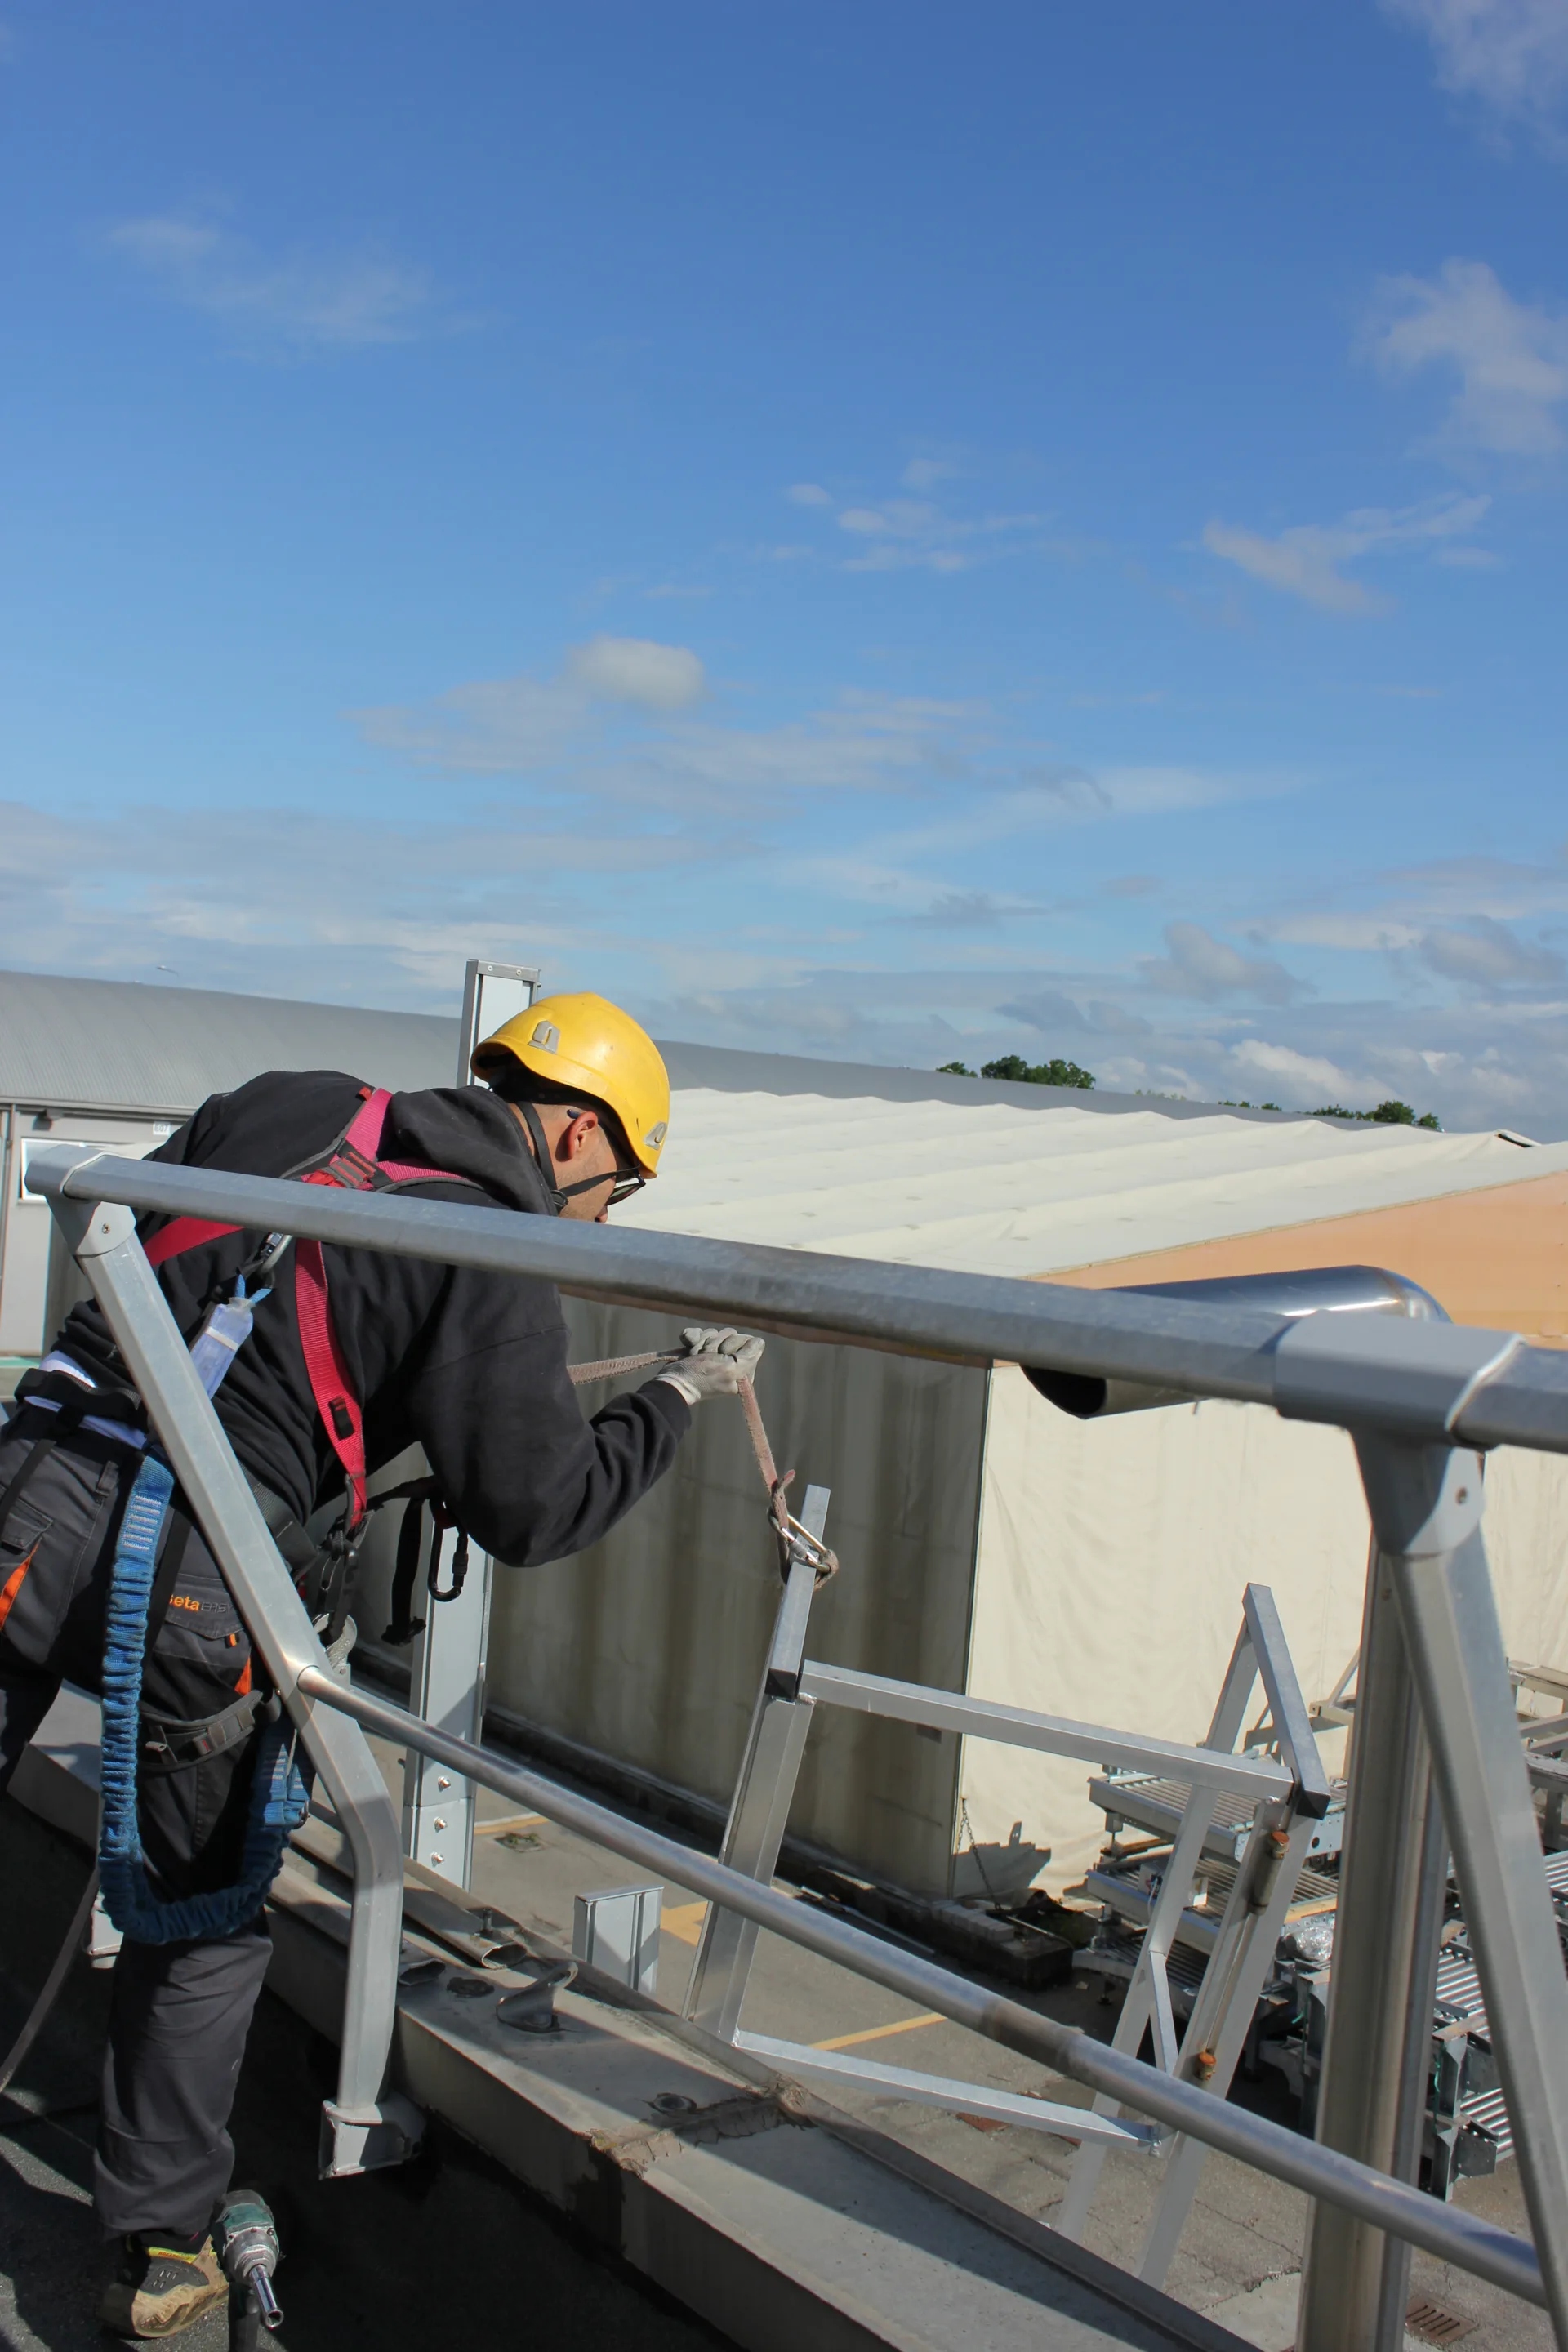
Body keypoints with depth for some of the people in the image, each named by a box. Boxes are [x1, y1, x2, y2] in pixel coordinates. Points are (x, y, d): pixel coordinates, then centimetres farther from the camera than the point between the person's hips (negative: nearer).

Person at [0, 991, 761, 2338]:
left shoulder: (286, 1107, 10)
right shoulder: (496, 1268, -7)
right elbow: (535, 1510, -5)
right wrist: (680, 1398, 7)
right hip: (185, 1583, -5)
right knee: (207, 1923, 17)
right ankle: (166, 2253, 30)